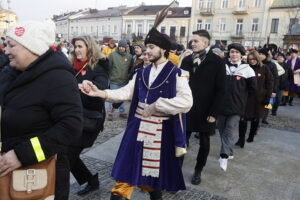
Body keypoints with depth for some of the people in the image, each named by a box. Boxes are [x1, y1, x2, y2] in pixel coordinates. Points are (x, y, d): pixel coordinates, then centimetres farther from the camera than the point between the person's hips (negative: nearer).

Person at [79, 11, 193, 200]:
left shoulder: (176, 74, -9)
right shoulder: (142, 73, 8)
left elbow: (186, 102, -21)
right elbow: (125, 92, -1)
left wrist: (156, 105, -18)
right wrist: (100, 93, -16)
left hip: (161, 130, -4)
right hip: (138, 127, 4)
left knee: (157, 168, 13)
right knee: (129, 167, 9)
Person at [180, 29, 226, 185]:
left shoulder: (216, 62, -7)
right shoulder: (187, 60, 4)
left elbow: (220, 89, -9)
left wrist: (213, 112, -13)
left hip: (205, 110, -2)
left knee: (204, 143, 12)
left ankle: (198, 171, 30)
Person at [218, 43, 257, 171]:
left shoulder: (246, 69, 0)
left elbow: (253, 87, 6)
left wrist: (242, 97, 8)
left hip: (237, 106, -3)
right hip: (222, 104, 3)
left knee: (229, 130, -10)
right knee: (222, 129, 8)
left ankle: (224, 156, -10)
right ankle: (229, 152, 24)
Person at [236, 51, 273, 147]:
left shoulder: (264, 69, -1)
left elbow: (270, 83, 1)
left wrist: (267, 97, -4)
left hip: (259, 98, 0)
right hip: (246, 97, 0)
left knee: (255, 119, 13)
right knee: (243, 118, -9)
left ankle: (251, 136, 29)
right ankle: (241, 139, -4)